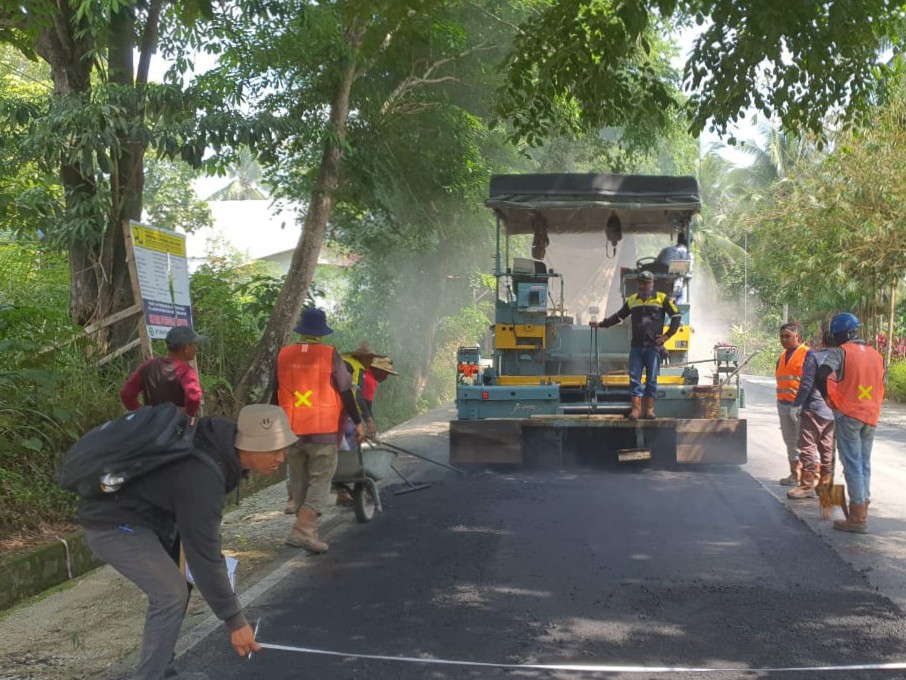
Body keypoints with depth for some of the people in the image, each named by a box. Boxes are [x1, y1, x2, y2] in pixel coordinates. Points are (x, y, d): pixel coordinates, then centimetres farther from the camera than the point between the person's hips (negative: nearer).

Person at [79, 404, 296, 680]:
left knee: (168, 590, 13)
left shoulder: (220, 440, -6)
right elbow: (203, 556, -28)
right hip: (113, 524, -9)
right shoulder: (202, 477, -33)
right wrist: (234, 620, -22)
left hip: (139, 514, 9)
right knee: (171, 595, -11)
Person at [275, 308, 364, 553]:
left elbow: (274, 393, 10)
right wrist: (358, 422, 6)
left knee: (299, 482, 14)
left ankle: (308, 531, 21)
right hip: (323, 431, -4)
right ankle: (303, 530, -14)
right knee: (320, 480, 0)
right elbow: (345, 392, -5)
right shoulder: (330, 355, -7)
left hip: (291, 431, 4)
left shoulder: (283, 355, 3)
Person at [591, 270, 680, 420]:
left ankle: (649, 409, 6)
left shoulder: (662, 299, 4)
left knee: (652, 378, 1)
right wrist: (601, 324, 18)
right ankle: (636, 409, -4)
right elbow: (618, 316, 24)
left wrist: (667, 335, 0)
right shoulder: (632, 300, 14)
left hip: (653, 346, -3)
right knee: (634, 377, -4)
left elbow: (676, 316, 7)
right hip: (636, 346, 3)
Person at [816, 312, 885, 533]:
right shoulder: (876, 355, 12)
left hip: (848, 414, -6)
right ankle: (862, 512, 19)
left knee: (853, 464, -3)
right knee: (864, 464, 14)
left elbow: (821, 375, -22)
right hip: (871, 416, 6)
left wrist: (827, 397, -7)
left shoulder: (840, 352, -8)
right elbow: (880, 387, 15)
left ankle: (857, 518, -2)